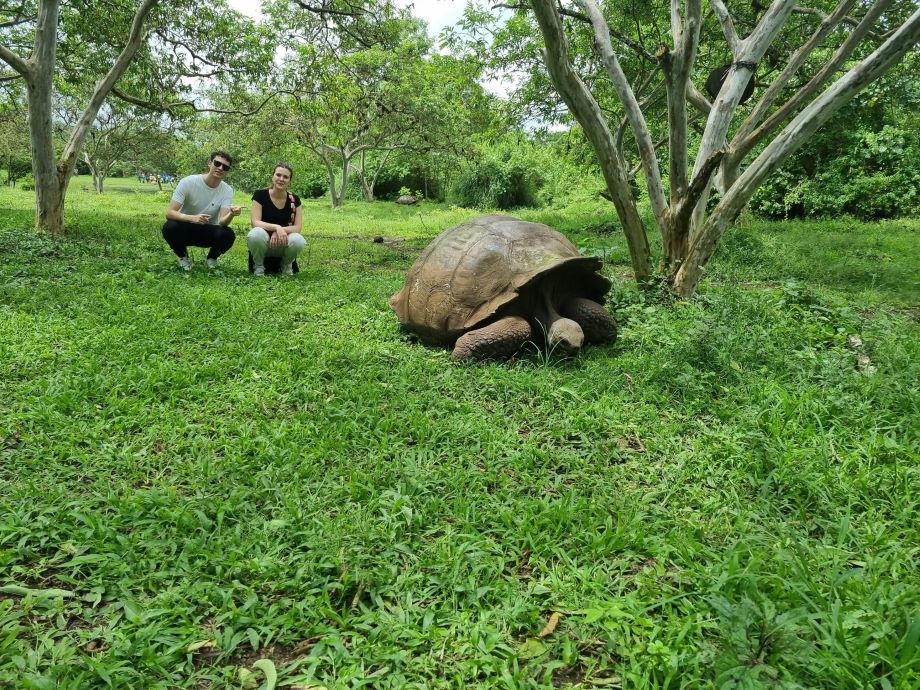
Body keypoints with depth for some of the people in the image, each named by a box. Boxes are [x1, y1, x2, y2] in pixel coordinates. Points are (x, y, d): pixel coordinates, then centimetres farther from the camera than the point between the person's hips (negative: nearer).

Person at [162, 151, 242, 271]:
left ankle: (212, 258, 4)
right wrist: (192, 218, -43)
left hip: (209, 232, 1)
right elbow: (169, 213, -24)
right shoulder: (188, 182, -17)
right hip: (186, 229, -1)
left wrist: (232, 214, -48)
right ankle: (183, 256, 0)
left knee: (228, 235, -31)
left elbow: (222, 222, -24)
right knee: (169, 227, -34)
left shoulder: (227, 191, -12)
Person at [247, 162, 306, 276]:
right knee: (256, 233, -36)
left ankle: (286, 265, 3)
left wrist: (279, 231, -26)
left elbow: (297, 228, -8)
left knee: (298, 240, -32)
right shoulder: (260, 195, -9)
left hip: (283, 243, 1)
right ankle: (258, 266, -5)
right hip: (264, 241, -1)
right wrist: (276, 227, -33)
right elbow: (255, 222, -17)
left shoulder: (294, 200, -3)